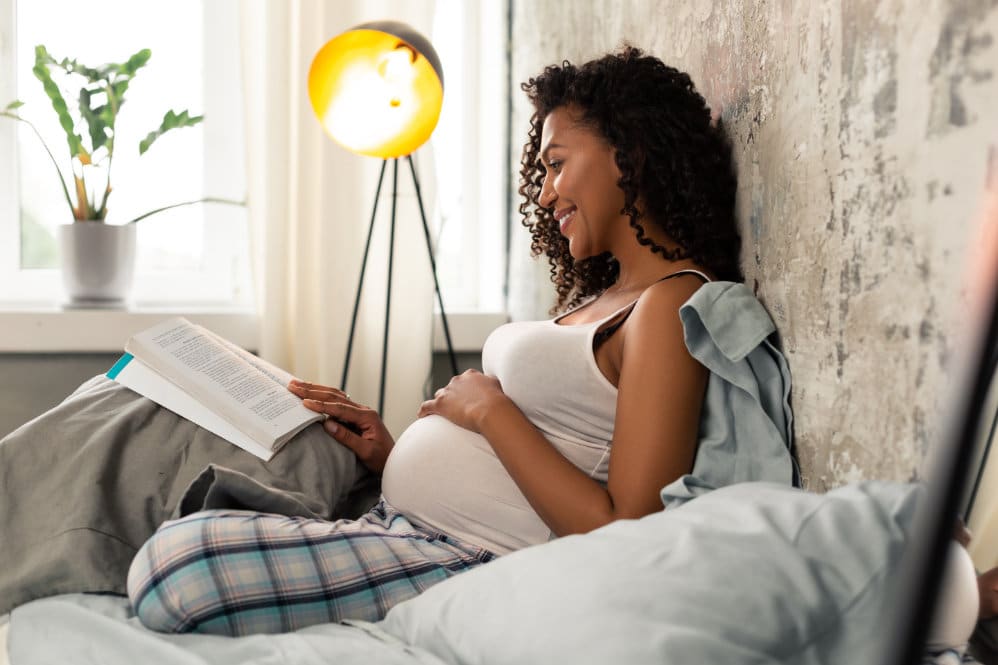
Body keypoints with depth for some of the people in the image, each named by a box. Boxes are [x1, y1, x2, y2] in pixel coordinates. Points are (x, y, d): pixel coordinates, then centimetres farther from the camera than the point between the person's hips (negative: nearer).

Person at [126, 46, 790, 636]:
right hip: (398, 521, 9)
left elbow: (627, 535, -19)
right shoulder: (600, 295, 20)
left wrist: (488, 411, -11)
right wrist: (389, 452, 6)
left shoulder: (673, 305, -11)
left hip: (476, 565, -9)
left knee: (173, 566, -22)